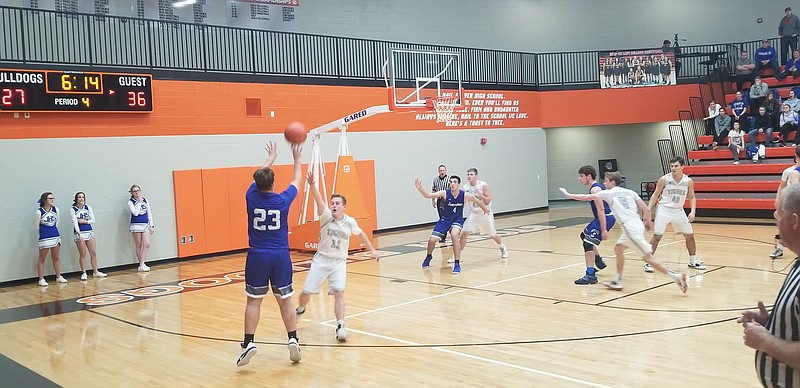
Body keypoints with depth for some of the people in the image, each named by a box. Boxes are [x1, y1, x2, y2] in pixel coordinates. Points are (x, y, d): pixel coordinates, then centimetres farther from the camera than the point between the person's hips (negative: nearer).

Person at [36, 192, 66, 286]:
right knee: (42, 259, 4)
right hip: (44, 238, -5)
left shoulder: (56, 210, 3)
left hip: (56, 236, 5)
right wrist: (44, 232, 10)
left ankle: (58, 277, 22)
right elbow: (37, 225, 1)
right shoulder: (39, 212, -10)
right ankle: (41, 279, 9)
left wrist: (53, 231, 14)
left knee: (56, 258, 13)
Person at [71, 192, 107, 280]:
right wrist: (79, 234, -24)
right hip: (80, 233, -4)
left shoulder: (88, 207, 6)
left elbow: (93, 220, 5)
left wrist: (84, 221, -12)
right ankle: (83, 273, 10)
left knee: (93, 253, 4)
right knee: (82, 254, 0)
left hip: (89, 232, 4)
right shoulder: (73, 210, -5)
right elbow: (75, 223, -14)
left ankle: (95, 272, 14)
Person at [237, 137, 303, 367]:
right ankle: (293, 340, 7)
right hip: (280, 256, 0)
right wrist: (296, 159, 29)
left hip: (257, 256, 0)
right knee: (285, 300, 9)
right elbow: (296, 181, 14)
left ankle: (249, 343, 1)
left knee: (253, 301, 6)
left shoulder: (252, 197, -5)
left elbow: (258, 178, 17)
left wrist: (271, 158, 32)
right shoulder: (283, 200, -6)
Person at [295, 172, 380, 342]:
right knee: (306, 293, 4)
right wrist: (312, 185, -49)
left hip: (339, 263, 1)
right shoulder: (326, 216, -13)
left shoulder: (350, 222, -5)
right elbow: (319, 201, -31)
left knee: (339, 292, -20)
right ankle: (300, 309, 38)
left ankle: (340, 326, -16)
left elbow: (360, 234, 15)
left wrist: (372, 249, 19)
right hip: (321, 260, 0)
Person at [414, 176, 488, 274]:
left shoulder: (465, 195, -16)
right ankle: (428, 257, 31)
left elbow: (477, 201, 4)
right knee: (432, 240, -5)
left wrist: (485, 209, 18)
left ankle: (457, 264, -21)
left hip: (457, 220, -1)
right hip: (445, 219, 1)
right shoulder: (445, 193, -18)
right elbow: (428, 195, -25)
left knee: (454, 235, -32)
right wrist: (420, 188, -43)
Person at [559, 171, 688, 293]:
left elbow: (585, 197, 9)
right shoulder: (629, 192, 16)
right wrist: (648, 222, 31)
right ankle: (617, 281, 27)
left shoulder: (608, 193, 3)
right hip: (637, 225, 8)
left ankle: (676, 276, -13)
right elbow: (647, 209, 12)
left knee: (648, 257, -7)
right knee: (618, 248, 23)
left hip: (631, 228, -8)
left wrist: (568, 194, 23)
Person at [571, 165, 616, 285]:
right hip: (604, 217, 11)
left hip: (606, 218, -11)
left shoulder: (595, 189, -18)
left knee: (588, 243, -16)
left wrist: (604, 230, -26)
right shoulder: (596, 187, 14)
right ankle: (599, 262, 37)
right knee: (584, 235, 27)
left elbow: (601, 210, -23)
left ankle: (590, 276, -18)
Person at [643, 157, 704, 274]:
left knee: (690, 236, 7)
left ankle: (693, 262, 24)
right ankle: (648, 263, -2)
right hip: (664, 209, -3)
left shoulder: (688, 181, -6)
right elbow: (655, 195, -5)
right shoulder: (664, 179, -13)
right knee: (657, 236, -10)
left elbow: (692, 198, 5)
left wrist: (692, 211, -10)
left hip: (678, 211, 4)